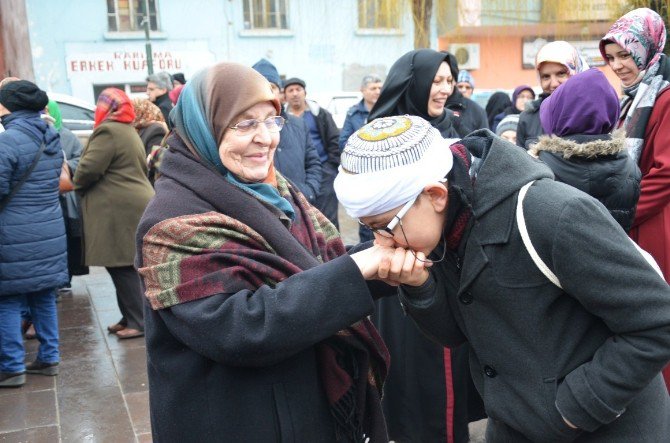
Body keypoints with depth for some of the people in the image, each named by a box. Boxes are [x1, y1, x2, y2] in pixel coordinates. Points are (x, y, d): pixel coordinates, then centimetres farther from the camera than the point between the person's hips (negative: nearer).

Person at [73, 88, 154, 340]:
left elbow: (89, 169, -16)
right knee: (128, 267, 13)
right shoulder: (129, 131, 21)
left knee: (122, 267, -5)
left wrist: (77, 186, 5)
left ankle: (138, 322, -2)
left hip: (118, 210, -10)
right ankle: (131, 317, 19)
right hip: (134, 204, 10)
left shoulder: (108, 131, -11)